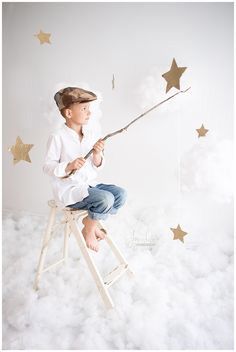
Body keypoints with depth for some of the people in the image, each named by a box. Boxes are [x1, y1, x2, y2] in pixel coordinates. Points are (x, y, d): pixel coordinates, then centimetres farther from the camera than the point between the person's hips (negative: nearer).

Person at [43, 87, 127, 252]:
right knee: (106, 198, -25)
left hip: (89, 184, 7)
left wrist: (97, 154, -14)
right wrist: (69, 167, -28)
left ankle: (90, 221, 10)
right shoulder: (58, 137, -13)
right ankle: (89, 230, 2)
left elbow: (97, 166, 8)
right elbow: (48, 166, -11)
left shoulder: (92, 134, 4)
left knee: (121, 193, -7)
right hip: (68, 189, -7)